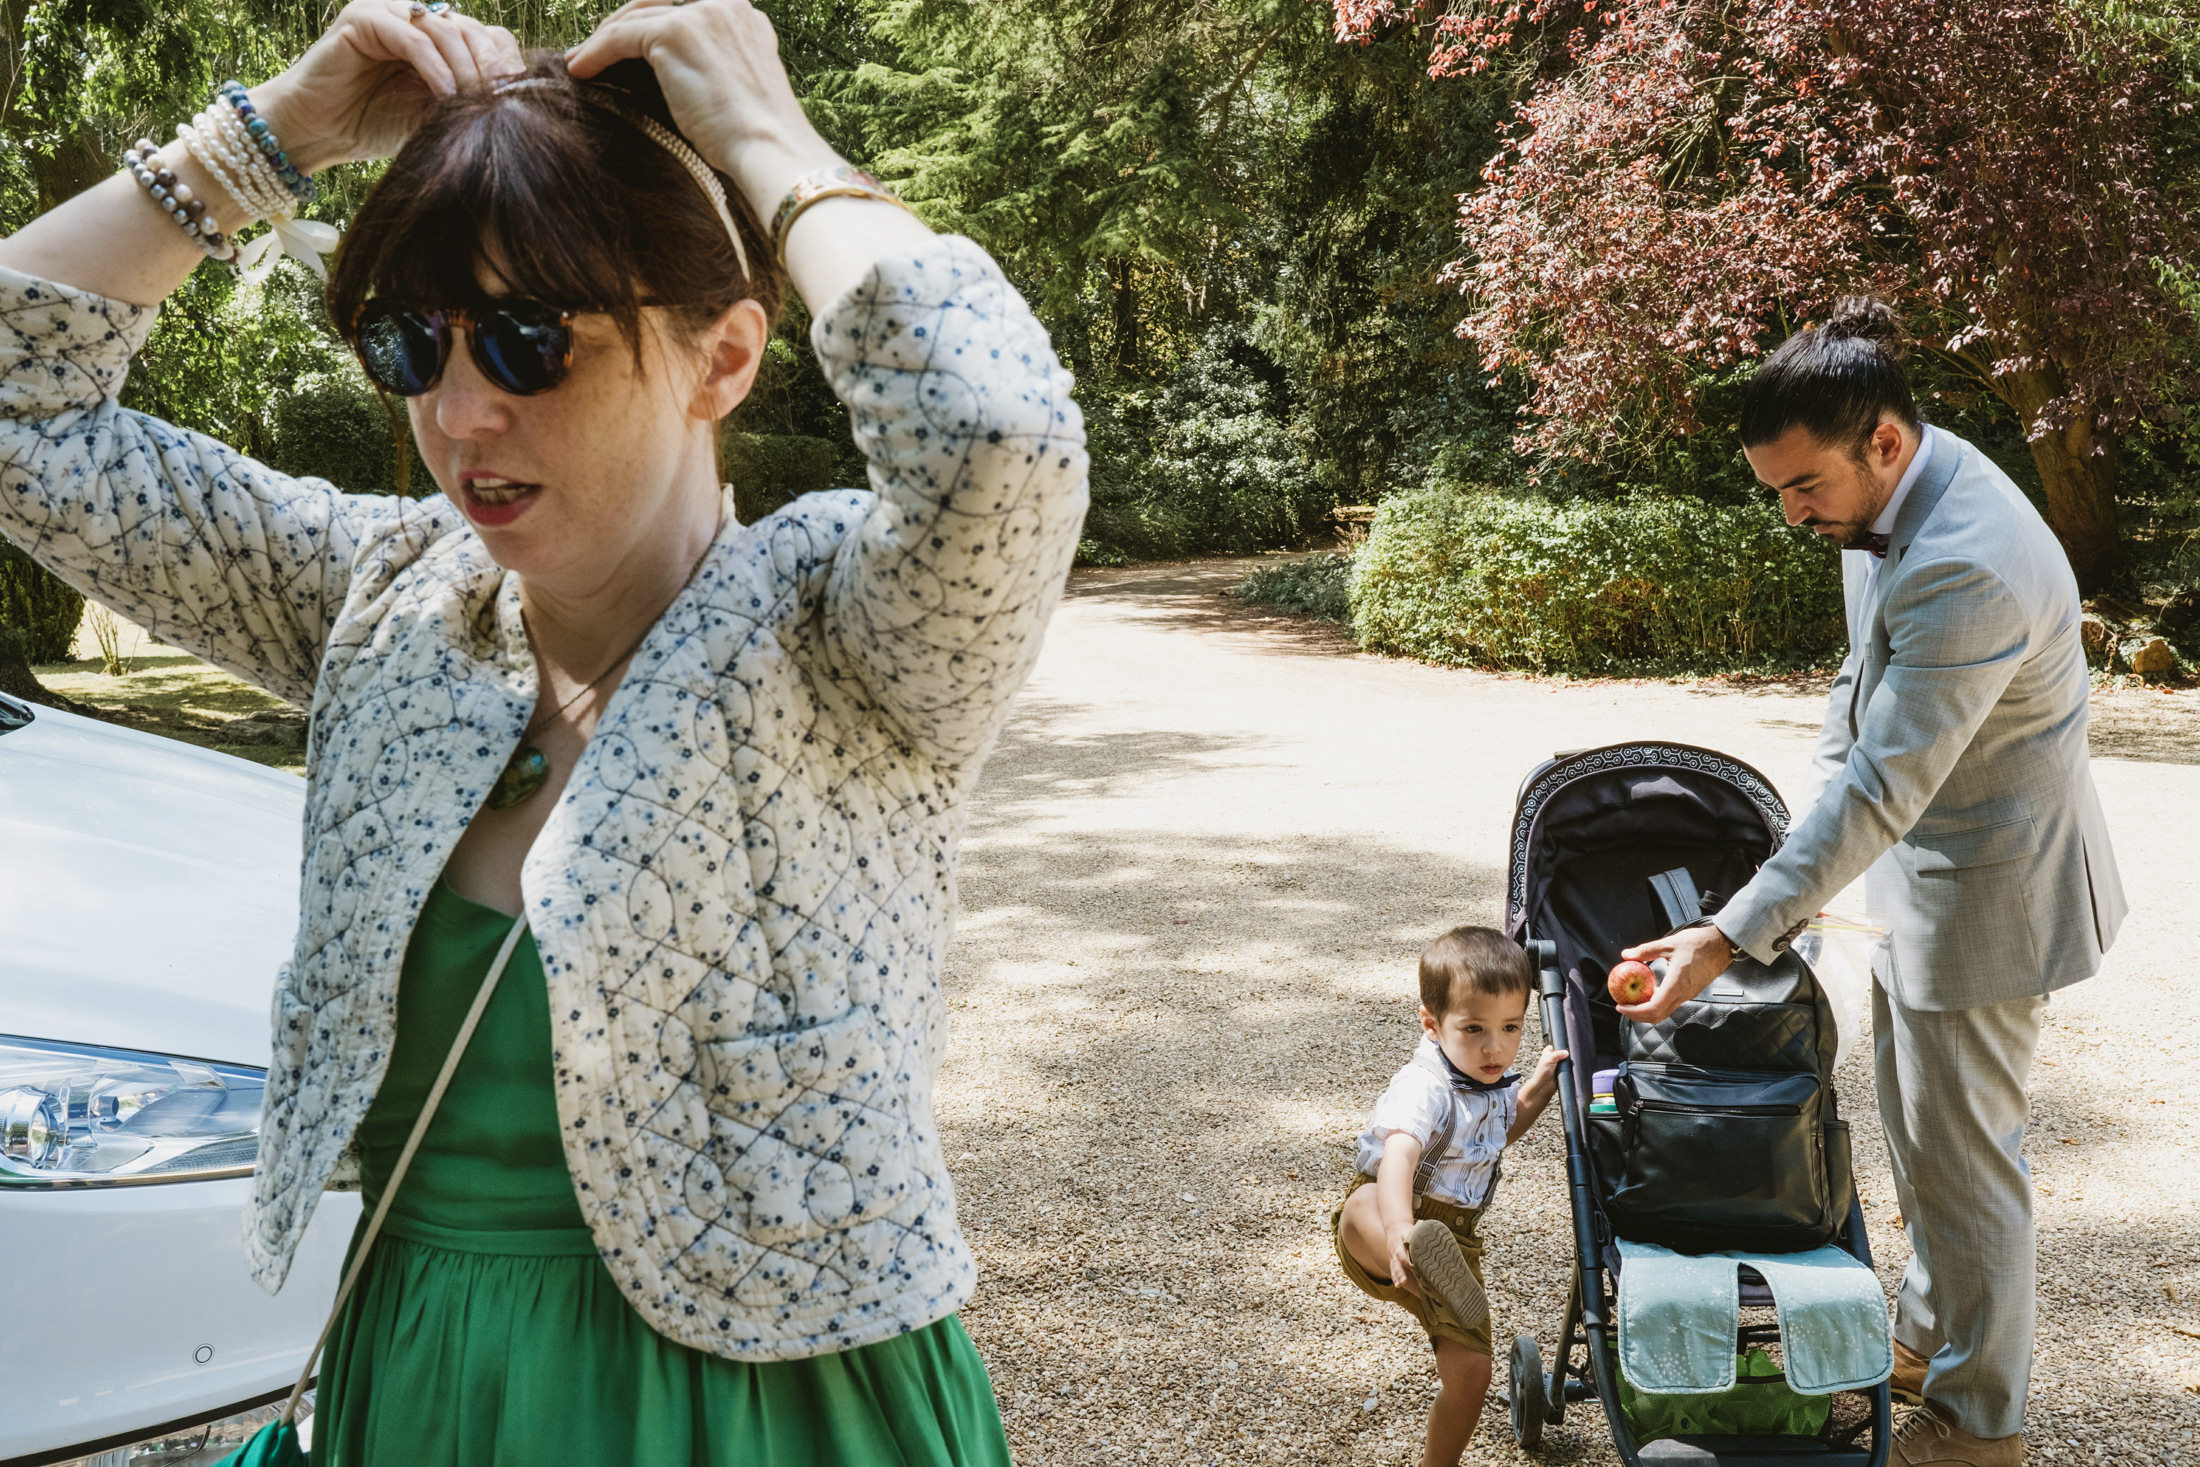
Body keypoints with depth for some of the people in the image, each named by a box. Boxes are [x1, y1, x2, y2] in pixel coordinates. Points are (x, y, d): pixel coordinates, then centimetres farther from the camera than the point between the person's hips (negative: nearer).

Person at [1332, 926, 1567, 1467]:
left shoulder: (1490, 1080, 4)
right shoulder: (1425, 1089, -23)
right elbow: (1397, 1158, -43)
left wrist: (1538, 1088, 12)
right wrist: (1399, 1231, -61)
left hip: (1455, 1239, 8)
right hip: (1380, 1234, -8)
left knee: (1469, 1371, 4)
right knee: (1365, 1206, -44)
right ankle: (1426, 1269, -76)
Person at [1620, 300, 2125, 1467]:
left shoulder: (1967, 569, -33)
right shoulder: (1887, 495, -2)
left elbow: (1882, 791, -34)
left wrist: (1735, 935, -34)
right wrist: (1825, 799, 7)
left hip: (1987, 890, -10)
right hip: (1924, 867, 10)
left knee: (1962, 1152, 4)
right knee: (1913, 1123, 22)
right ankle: (1928, 1335, 41)